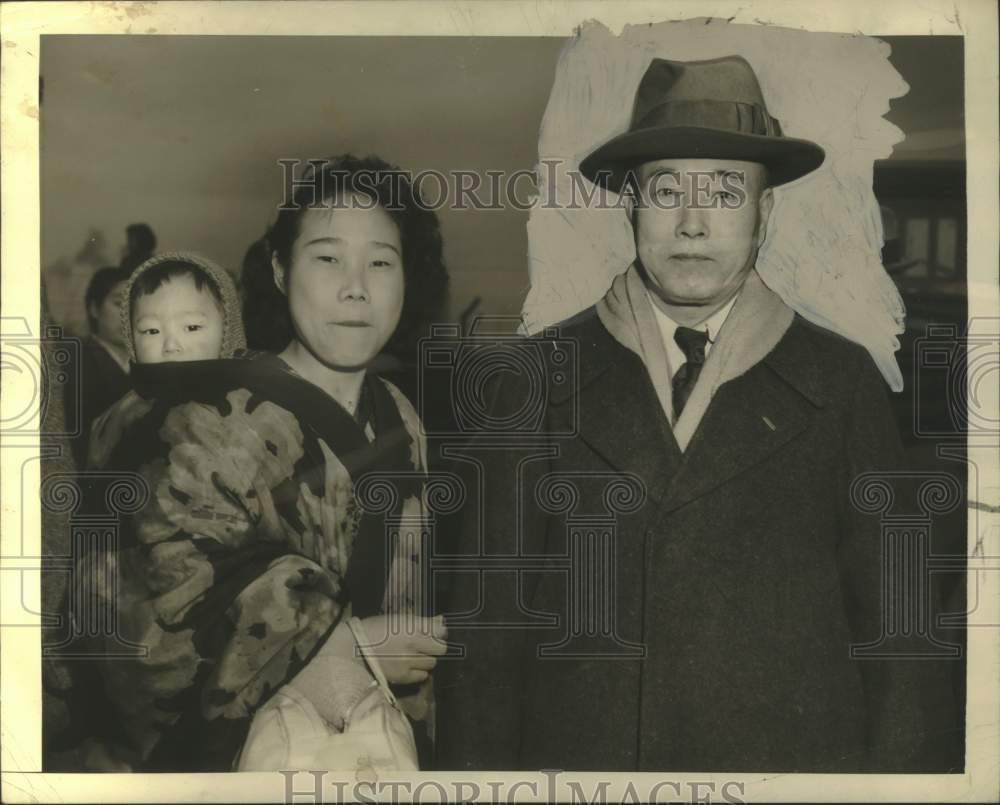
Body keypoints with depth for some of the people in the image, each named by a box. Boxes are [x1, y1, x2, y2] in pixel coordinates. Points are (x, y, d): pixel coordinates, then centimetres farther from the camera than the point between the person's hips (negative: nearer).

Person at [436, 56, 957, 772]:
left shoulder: (842, 382, -2)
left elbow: (893, 619, -1)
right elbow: (491, 612, -1)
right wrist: (478, 766, -4)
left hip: (790, 751, 0)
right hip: (575, 749, 1)